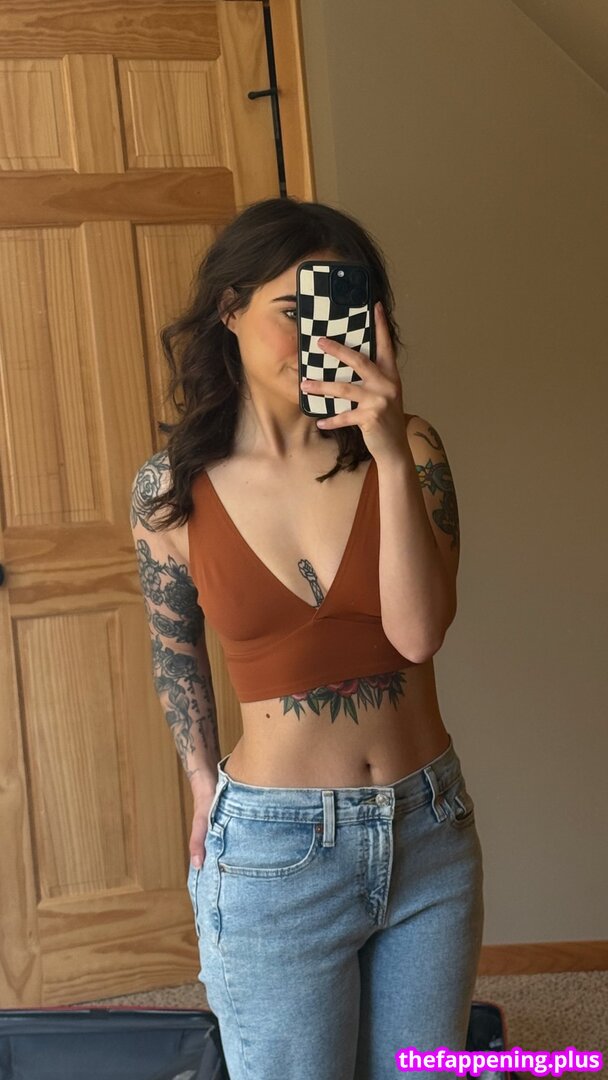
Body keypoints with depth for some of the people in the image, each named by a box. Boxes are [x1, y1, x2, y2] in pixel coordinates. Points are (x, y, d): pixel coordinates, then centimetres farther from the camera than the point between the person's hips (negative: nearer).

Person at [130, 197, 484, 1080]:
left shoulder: (407, 449, -8)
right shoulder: (172, 486, -8)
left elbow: (418, 633, -19)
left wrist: (391, 453, -25)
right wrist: (205, 786, 8)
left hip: (431, 833, 2)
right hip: (274, 850, -2)